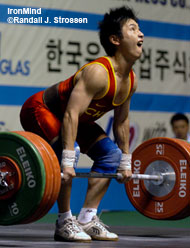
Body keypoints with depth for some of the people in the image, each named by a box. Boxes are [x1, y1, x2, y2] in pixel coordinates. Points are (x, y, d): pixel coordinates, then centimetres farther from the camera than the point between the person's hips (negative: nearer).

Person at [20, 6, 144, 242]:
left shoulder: (131, 81, -5)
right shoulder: (98, 73, -32)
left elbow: (121, 122, 9)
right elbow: (71, 115, -39)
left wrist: (125, 162, 12)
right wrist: (68, 160, -43)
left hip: (76, 117, 9)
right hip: (40, 111, -9)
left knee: (111, 154, 3)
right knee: (66, 151, -31)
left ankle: (87, 219, 4)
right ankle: (64, 222, -19)